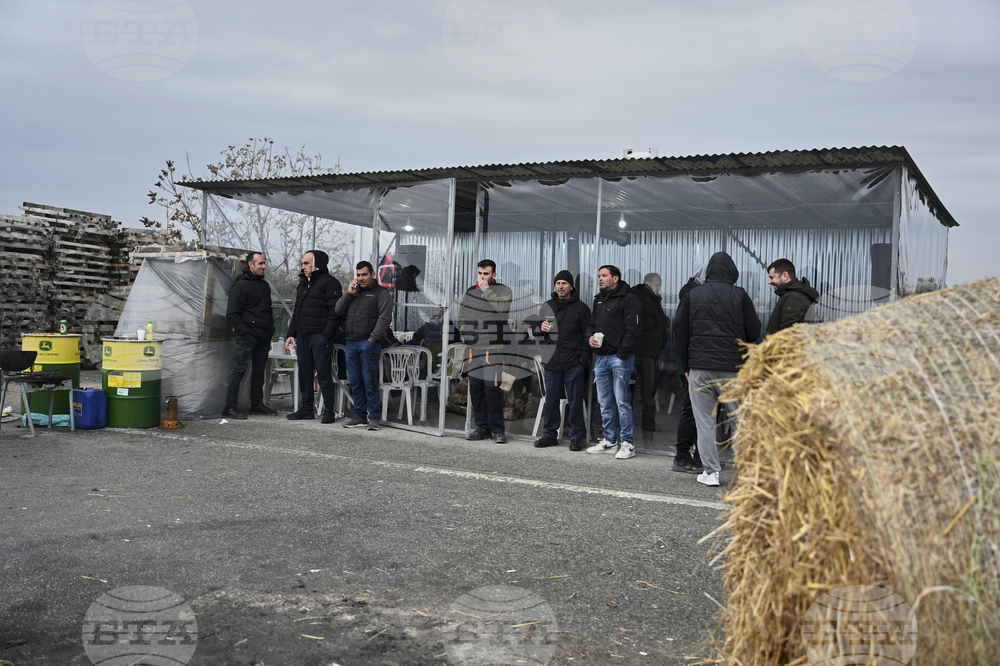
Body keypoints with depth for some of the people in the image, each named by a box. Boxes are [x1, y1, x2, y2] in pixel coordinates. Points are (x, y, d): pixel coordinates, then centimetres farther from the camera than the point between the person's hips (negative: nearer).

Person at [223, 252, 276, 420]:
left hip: (263, 337, 8)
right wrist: (244, 333, -17)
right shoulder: (241, 285, -8)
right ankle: (230, 407, -7)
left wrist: (271, 328, 15)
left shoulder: (265, 285, 18)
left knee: (259, 370, 13)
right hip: (248, 336, -8)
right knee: (239, 369, -9)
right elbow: (232, 314, -12)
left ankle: (257, 404, 22)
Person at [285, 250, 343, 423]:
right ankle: (306, 408, 18)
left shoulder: (329, 282, -6)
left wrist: (326, 336, -20)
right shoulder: (303, 283, 21)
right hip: (302, 336, 8)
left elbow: (335, 312, -13)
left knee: (323, 373, -6)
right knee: (304, 373, 10)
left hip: (319, 336, -8)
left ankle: (329, 410, 2)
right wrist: (291, 334, 15)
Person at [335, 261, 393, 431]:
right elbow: (338, 310, 14)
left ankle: (374, 417, 0)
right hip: (351, 343, 6)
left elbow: (385, 318, -9)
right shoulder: (354, 291, 20)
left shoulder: (381, 293, 0)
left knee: (370, 381, -6)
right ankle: (359, 416, 16)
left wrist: (372, 339, -15)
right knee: (355, 381, 8)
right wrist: (349, 293, 1)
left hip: (368, 344, -6)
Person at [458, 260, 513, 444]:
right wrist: (465, 332, 11)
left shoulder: (504, 290, 2)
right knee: (475, 388, 7)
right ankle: (483, 427, 18)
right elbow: (462, 315, 24)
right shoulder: (470, 292, 16)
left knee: (492, 388, -11)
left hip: (495, 347, -6)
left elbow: (501, 306, -19)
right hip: (474, 347, 6)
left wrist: (486, 289, -11)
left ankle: (497, 430, -1)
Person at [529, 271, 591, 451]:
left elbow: (587, 335, 2)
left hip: (574, 363, -3)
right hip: (551, 362, 4)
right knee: (551, 400, 8)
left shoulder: (581, 308, 3)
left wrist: (584, 359, -7)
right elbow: (533, 326, 20)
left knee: (575, 401, 1)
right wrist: (540, 327, -4)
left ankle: (576, 436, 9)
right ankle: (550, 434, 18)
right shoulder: (546, 306, 14)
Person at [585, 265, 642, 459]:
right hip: (601, 357, 8)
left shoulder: (628, 299, -5)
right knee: (605, 402, 11)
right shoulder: (598, 300, 19)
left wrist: (622, 353, -18)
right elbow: (591, 324, 26)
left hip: (619, 357, -8)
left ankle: (627, 444, 0)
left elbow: (633, 329, -12)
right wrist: (590, 336, 3)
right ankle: (609, 441, 20)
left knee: (622, 401, -7)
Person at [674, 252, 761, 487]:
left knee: (705, 423, 5)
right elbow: (754, 333, 2)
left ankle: (710, 472, 6)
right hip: (732, 370, -1)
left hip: (699, 370, 1)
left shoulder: (692, 296, 6)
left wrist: (686, 367, 15)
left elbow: (681, 335, 8)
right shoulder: (739, 296, -1)